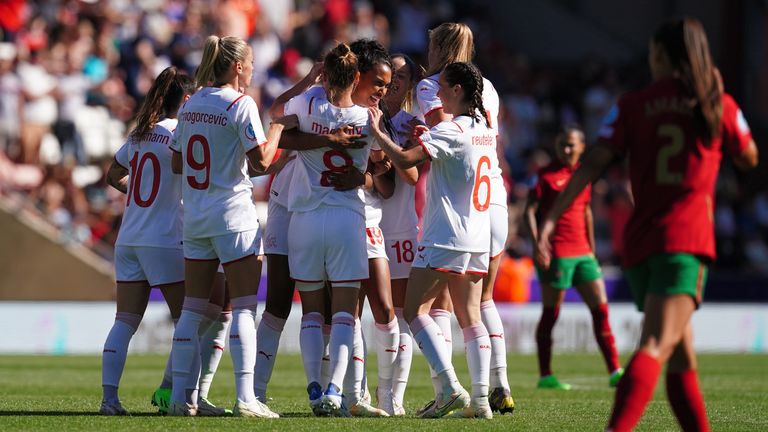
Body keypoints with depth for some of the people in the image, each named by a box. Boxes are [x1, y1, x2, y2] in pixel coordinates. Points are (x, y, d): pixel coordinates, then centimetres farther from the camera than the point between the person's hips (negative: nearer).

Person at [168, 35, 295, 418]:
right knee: (244, 306, -5)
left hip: (194, 214, 6)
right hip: (232, 213, -6)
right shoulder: (240, 105, -11)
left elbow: (177, 163, 14)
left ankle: (179, 396, 8)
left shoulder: (191, 105, 9)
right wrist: (279, 127, -1)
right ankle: (245, 397, -12)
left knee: (193, 307, 9)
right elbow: (261, 160, -15)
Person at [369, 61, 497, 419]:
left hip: (445, 236, -8)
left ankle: (451, 389, -14)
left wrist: (376, 131, -10)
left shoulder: (450, 131, -14)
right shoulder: (485, 130, 12)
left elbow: (404, 160, -21)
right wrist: (427, 138, 16)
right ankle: (480, 399, 2)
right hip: (478, 238, 8)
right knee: (470, 317, 9)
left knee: (415, 310, -2)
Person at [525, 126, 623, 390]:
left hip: (582, 252, 7)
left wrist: (592, 248, 22)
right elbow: (530, 211, -8)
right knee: (550, 314, 0)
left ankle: (615, 372, 5)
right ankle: (545, 375, 7)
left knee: (600, 308, 2)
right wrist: (537, 243, -19)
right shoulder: (546, 175, -5)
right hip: (556, 252, -6)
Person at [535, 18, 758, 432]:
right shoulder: (719, 104, 6)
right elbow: (749, 159, 22)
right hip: (686, 239, -4)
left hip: (639, 242, 4)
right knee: (656, 347, -19)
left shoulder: (632, 105, 8)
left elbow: (592, 164, -2)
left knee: (681, 357, 16)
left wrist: (550, 219, -4)